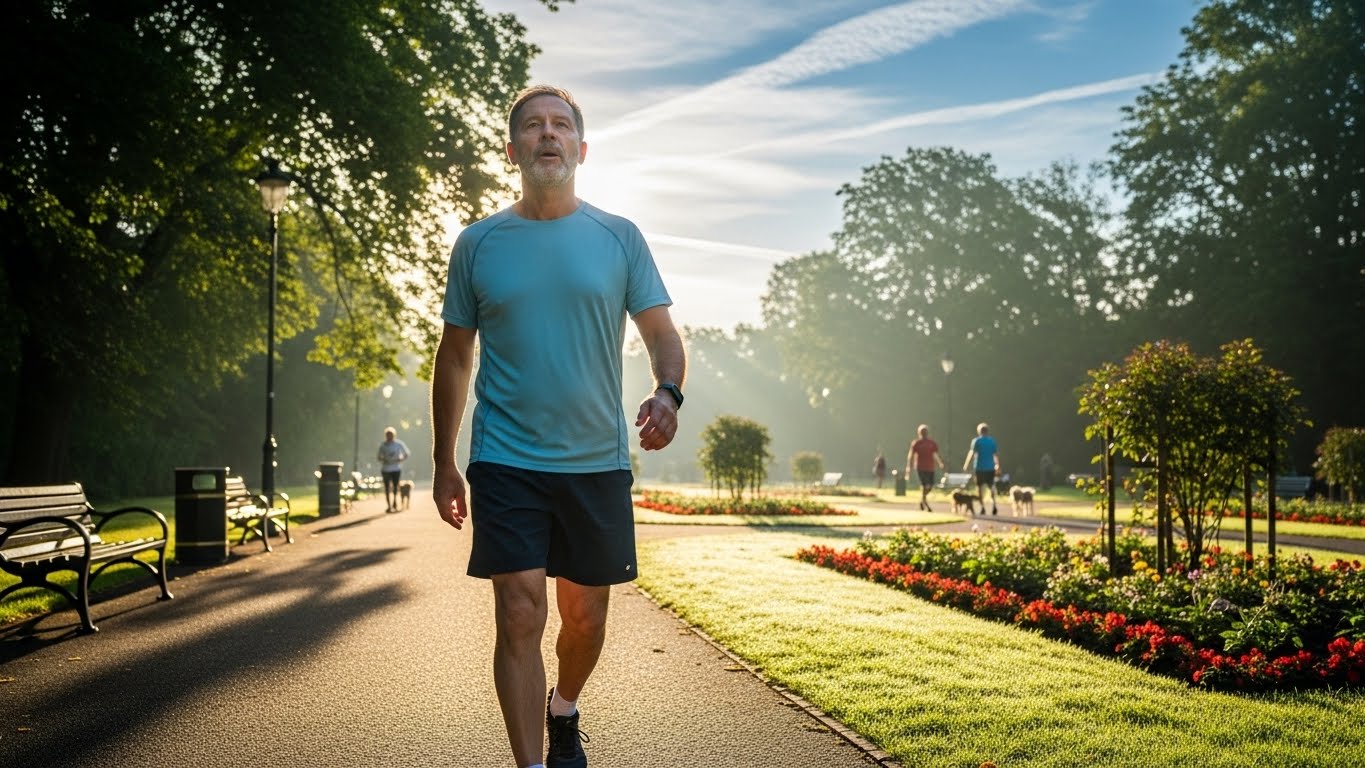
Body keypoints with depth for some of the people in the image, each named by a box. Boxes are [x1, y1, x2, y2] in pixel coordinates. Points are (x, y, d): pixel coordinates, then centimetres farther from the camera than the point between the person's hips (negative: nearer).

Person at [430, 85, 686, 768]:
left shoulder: (619, 238, 3)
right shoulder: (478, 243, 4)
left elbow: (662, 334, 2)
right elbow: (455, 358, 9)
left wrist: (667, 392, -21)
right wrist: (444, 464, 9)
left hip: (598, 462, 1)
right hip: (506, 463, -1)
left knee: (585, 617, 13)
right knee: (520, 617, -9)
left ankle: (563, 712, 43)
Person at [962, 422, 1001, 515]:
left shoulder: (976, 441, -5)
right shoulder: (992, 440, 5)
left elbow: (972, 453, -12)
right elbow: (996, 454, 6)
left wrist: (966, 465, -11)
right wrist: (997, 465, 19)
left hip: (980, 467, -3)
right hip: (990, 467, 3)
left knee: (980, 487, 7)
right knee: (991, 486, 14)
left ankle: (982, 507, 2)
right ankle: (993, 504, -3)